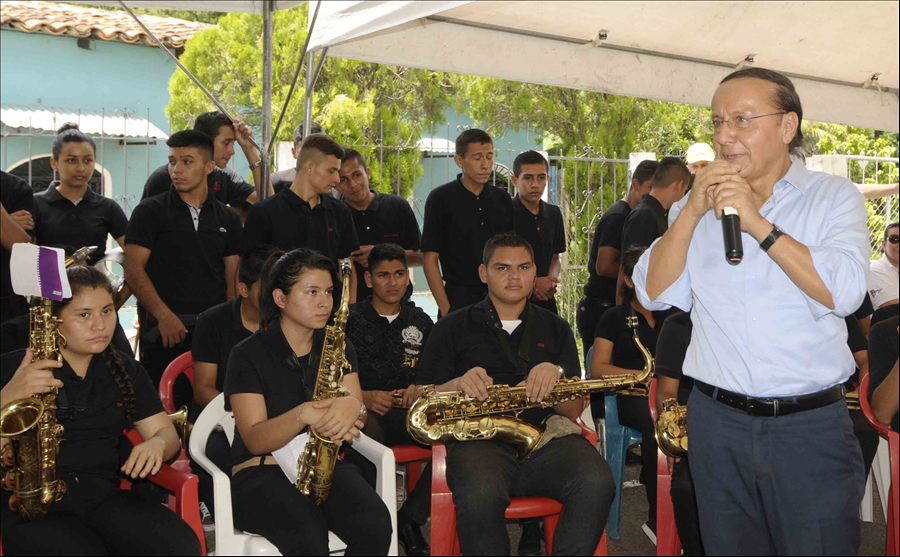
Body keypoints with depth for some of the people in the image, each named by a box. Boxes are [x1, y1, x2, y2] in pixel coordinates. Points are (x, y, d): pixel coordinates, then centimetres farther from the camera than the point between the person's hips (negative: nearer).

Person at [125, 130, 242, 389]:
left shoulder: (228, 219, 12)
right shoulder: (150, 211, 2)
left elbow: (232, 279, 11)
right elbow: (133, 270, -6)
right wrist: (164, 316, -15)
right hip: (163, 329, -3)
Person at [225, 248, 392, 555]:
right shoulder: (249, 355, -3)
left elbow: (359, 422, 3)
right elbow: (255, 440, -11)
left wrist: (352, 408, -22)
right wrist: (302, 415, -29)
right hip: (261, 472, -4)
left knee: (376, 525, -26)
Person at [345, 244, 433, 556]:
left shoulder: (421, 322, 18)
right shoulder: (349, 320, 8)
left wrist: (421, 389, -4)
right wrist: (362, 396, -14)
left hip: (409, 414, 3)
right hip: (365, 412, -3)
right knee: (366, 428, -40)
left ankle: (410, 519, -14)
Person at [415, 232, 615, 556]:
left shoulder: (555, 329, 22)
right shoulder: (453, 328, 16)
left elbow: (574, 411, 14)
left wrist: (556, 374, -7)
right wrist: (458, 384, -11)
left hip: (547, 435, 2)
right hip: (479, 439, -2)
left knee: (597, 483, -31)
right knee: (480, 497, -36)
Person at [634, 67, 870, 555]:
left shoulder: (834, 197, 1)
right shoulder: (697, 206, 9)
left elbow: (844, 292, -15)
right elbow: (655, 295, 0)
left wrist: (757, 223, -17)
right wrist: (692, 211, -10)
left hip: (811, 427, -2)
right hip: (717, 423, 3)